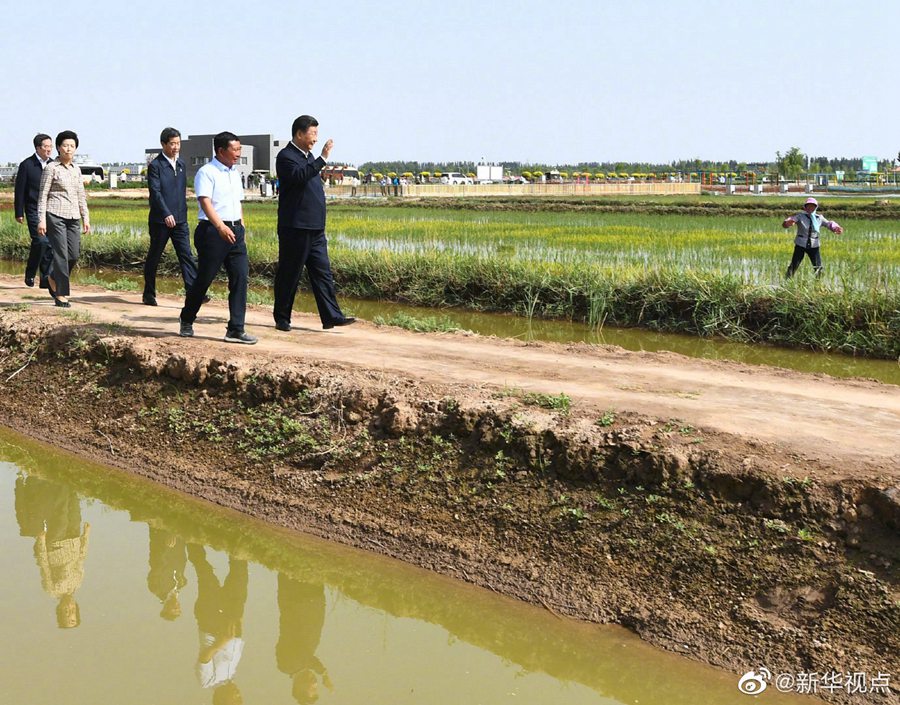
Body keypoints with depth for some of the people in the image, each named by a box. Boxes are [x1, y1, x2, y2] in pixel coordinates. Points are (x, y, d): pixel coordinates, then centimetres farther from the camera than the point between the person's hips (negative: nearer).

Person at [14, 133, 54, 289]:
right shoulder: (26, 165, -3)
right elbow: (19, 190, -2)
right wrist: (19, 213, -5)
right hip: (34, 210, -4)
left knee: (50, 245, 1)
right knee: (40, 241, -18)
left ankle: (46, 279, 9)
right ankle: (30, 273, 2)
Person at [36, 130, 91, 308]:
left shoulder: (76, 169, 14)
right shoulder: (51, 168, -2)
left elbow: (81, 196, 19)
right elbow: (43, 195, -4)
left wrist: (85, 218, 13)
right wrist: (41, 219, -10)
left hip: (73, 217, 6)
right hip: (55, 215, -6)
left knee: (74, 254, 1)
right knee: (61, 254, -7)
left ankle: (53, 277, 29)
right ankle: (61, 295, 0)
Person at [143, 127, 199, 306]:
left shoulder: (181, 164, 13)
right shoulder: (155, 165, -8)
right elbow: (155, 192, -17)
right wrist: (166, 214, -28)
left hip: (179, 220, 5)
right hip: (160, 220, -5)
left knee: (187, 255, -6)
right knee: (154, 257, 6)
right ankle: (149, 294, 19)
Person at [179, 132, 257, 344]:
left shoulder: (235, 173, 17)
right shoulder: (206, 172, -8)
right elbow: (205, 202, -20)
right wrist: (220, 226, -33)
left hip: (235, 231, 7)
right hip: (212, 231, -7)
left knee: (241, 276, -3)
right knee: (203, 279, 2)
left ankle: (235, 329, 0)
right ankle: (186, 322, 23)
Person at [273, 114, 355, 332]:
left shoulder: (308, 156, 19)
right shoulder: (286, 156, -9)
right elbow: (299, 176, -28)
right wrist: (322, 159, -30)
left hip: (315, 228, 9)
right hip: (295, 228, -9)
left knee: (323, 272, 3)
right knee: (289, 275, 0)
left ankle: (332, 316, 2)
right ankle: (282, 319, 10)